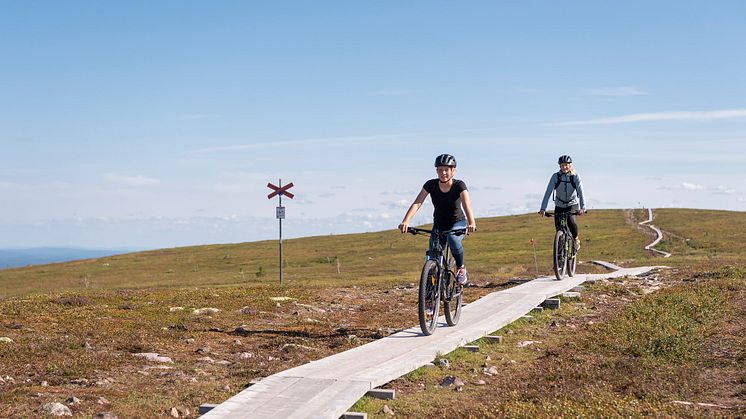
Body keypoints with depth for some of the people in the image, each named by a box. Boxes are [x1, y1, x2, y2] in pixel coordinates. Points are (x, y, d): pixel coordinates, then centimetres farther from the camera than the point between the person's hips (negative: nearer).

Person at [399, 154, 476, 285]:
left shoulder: (459, 185, -19)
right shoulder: (431, 185, -14)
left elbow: (466, 204, -34)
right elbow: (417, 203, -23)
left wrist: (471, 223, -54)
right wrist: (405, 221, -40)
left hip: (458, 222, -2)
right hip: (439, 224, 2)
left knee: (453, 239, -34)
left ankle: (461, 268, -8)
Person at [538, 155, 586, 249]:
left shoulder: (575, 176, -13)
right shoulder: (555, 176, -12)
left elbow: (580, 192, -22)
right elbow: (548, 192, -18)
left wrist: (582, 208, -37)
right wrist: (543, 208, -28)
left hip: (572, 204, -2)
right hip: (559, 206, 2)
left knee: (571, 221, -29)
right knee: (559, 229, -6)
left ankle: (576, 239, -1)